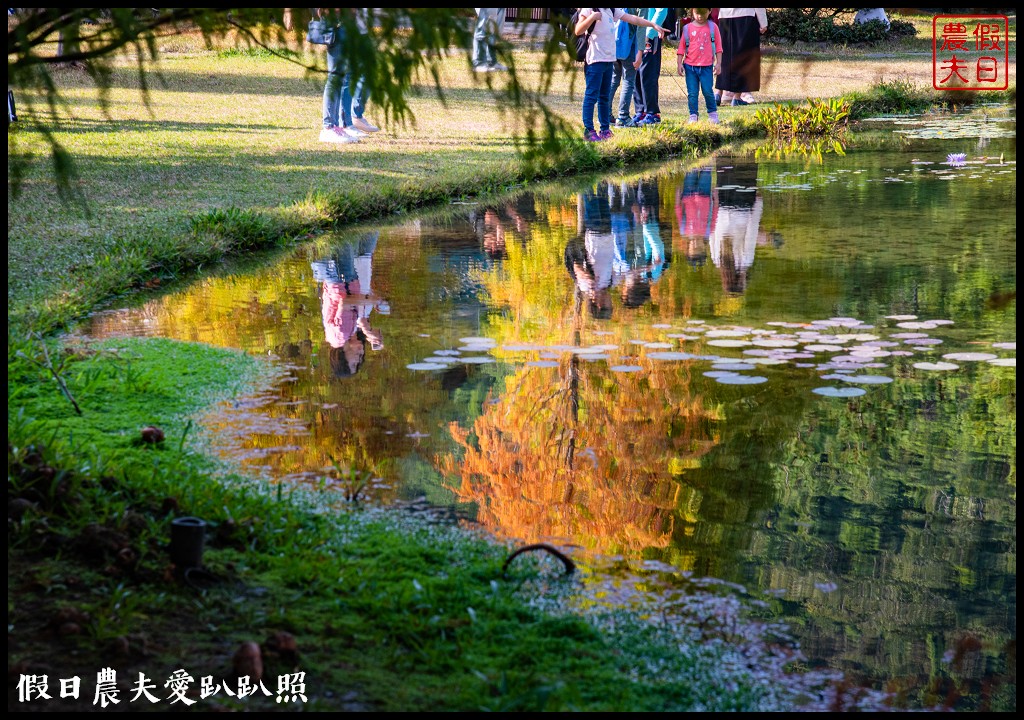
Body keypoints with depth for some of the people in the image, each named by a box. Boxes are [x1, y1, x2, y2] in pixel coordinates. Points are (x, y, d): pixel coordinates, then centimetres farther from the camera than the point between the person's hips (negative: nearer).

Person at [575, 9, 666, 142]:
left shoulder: (612, 10, 16)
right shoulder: (589, 9, -5)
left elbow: (632, 19, 16)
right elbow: (578, 31, -12)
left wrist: (653, 25, 12)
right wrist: (592, 17, -25)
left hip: (609, 59, 8)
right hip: (594, 59, -8)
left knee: (605, 97, 11)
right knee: (592, 95, -8)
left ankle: (605, 129, 17)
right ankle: (588, 130, -7)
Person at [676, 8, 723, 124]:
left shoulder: (713, 27, 2)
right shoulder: (687, 28, 4)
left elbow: (718, 47, 4)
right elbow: (681, 48, 7)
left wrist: (718, 63, 0)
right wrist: (679, 64, 2)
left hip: (707, 66, -1)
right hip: (690, 66, 1)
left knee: (708, 91, -2)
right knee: (692, 93, 2)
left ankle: (713, 113, 14)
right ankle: (693, 116, 10)